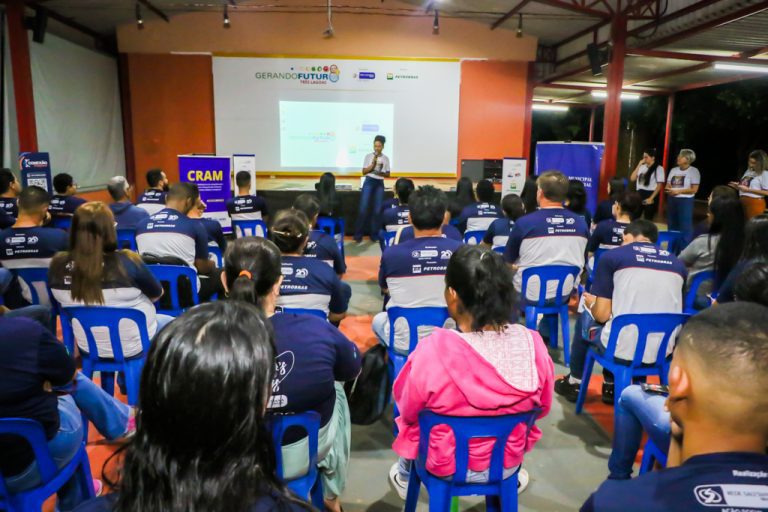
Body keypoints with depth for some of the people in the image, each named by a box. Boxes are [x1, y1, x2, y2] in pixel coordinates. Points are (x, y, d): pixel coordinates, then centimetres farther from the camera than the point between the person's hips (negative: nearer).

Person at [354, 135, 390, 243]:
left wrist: (381, 173, -11)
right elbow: (364, 172, 0)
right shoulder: (368, 156, 1)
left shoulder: (386, 158, 6)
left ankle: (374, 235, 12)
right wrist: (373, 164, -13)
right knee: (363, 208, -7)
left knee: (377, 210, 2)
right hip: (369, 182, -2)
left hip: (380, 184, 2)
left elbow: (388, 174, 9)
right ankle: (358, 235, 0)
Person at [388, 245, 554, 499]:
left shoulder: (433, 351, -32)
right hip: (507, 464, 3)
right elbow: (542, 409, -4)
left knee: (410, 418, 28)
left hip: (444, 466, -2)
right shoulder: (533, 344, -22)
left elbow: (408, 412, -14)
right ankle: (510, 479, 54)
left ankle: (405, 478, 51)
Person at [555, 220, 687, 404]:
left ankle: (575, 382, 43)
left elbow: (602, 315, -4)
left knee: (584, 318, 27)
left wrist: (591, 303, 19)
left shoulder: (612, 256, -1)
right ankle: (611, 386, 40)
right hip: (664, 351, 4)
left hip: (622, 349, -4)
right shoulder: (678, 263, 10)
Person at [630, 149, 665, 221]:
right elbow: (632, 178, 4)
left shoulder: (659, 168, -4)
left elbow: (659, 185, -7)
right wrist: (639, 165, -1)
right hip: (639, 194, 5)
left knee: (647, 219, 2)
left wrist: (651, 198, -14)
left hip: (650, 195, -5)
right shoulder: (642, 167, 10)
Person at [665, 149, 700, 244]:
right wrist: (668, 189, -10)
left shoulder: (694, 171, -6)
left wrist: (678, 191, -17)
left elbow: (694, 189, -10)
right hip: (672, 199, 6)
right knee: (672, 224, 12)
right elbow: (667, 185, 13)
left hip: (685, 200, -6)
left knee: (685, 225, -4)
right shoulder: (673, 170, 11)